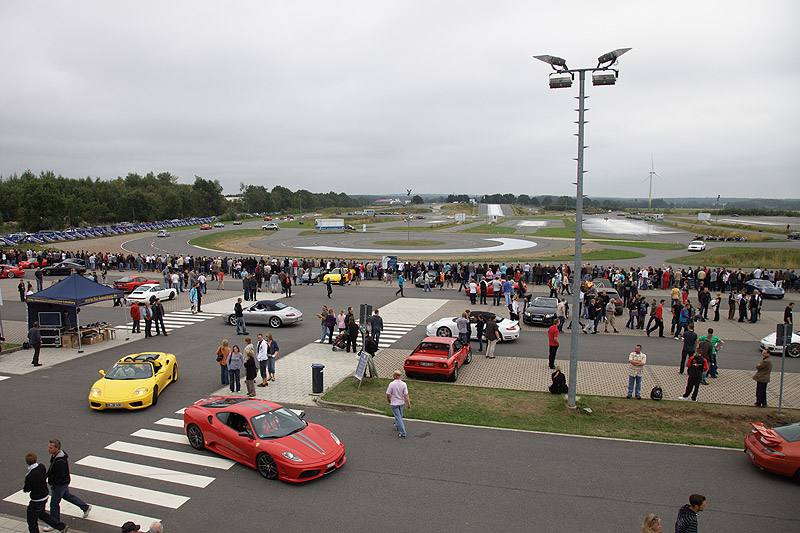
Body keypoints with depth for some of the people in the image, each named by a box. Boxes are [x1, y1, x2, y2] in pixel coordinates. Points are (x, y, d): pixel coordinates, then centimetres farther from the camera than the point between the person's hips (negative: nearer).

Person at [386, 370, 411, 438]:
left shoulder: (392, 384, -22)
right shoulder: (404, 384, -12)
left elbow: (388, 395, -15)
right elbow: (406, 395, -13)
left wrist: (388, 401, 5)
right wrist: (409, 404, -8)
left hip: (394, 403, -5)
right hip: (401, 402, 5)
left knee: (398, 417, 1)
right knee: (400, 415, 26)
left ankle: (403, 434, 2)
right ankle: (397, 426, 50)